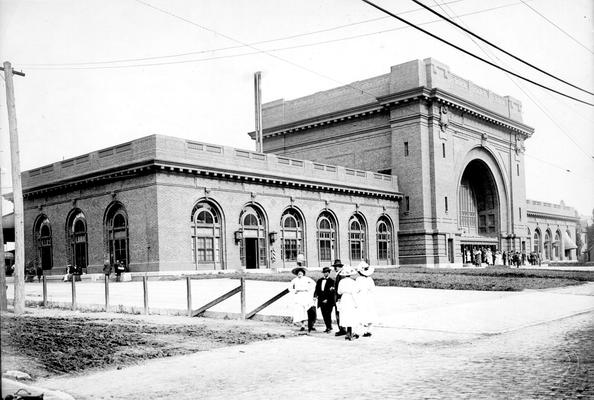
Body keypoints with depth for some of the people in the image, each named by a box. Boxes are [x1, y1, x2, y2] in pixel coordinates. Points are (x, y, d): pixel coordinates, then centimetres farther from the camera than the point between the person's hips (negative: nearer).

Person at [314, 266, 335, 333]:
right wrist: (315, 296, -8)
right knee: (324, 315, 6)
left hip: (329, 301, -4)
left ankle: (329, 328, 0)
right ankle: (328, 327, 15)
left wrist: (327, 299, -17)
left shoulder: (331, 281, 0)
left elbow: (332, 292, -7)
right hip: (321, 301, 5)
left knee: (328, 314, -7)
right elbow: (317, 290, 11)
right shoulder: (319, 281, 14)